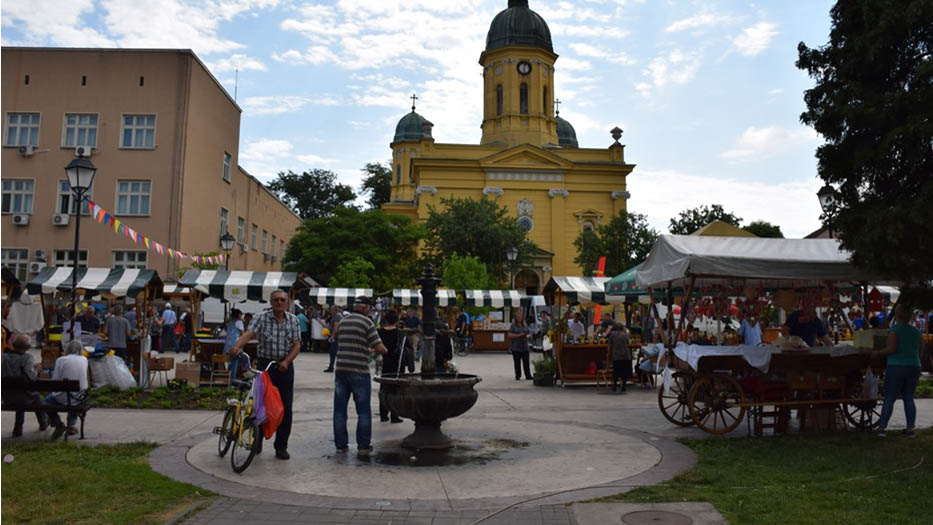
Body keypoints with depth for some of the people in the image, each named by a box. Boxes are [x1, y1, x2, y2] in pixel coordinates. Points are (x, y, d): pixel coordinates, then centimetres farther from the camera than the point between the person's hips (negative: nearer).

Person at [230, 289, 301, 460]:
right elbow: (249, 333, -19)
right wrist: (237, 345, -40)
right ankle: (258, 438, 26)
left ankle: (281, 447, 13)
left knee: (285, 408, 2)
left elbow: (297, 345, 1)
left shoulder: (293, 320, 5)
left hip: (285, 367, 2)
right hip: (265, 365, -2)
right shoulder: (262, 318, -2)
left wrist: (286, 361, -15)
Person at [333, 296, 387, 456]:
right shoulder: (366, 322, -8)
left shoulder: (342, 322, 11)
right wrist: (384, 350, 11)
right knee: (363, 411, 5)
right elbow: (380, 348, -12)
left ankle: (340, 444, 13)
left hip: (340, 370, 5)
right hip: (359, 372, -5)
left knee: (340, 410, 10)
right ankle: (363, 446, 8)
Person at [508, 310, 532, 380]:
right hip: (516, 347, -4)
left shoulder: (525, 326, 12)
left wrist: (527, 336, -8)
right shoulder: (513, 326, -1)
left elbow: (529, 333, 15)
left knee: (526, 362, 1)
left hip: (524, 347, 4)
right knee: (517, 363, 1)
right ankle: (518, 376, 9)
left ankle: (528, 376, 7)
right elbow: (509, 335, -9)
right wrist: (519, 335, -17)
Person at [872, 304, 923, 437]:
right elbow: (920, 351, 16)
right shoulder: (916, 331, 10)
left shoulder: (895, 329, -9)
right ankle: (910, 428, 10)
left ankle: (882, 427, -4)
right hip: (914, 367, 5)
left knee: (889, 398, -2)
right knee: (909, 398, 12)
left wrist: (877, 353, -4)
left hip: (896, 367, -5)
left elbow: (891, 348, -16)